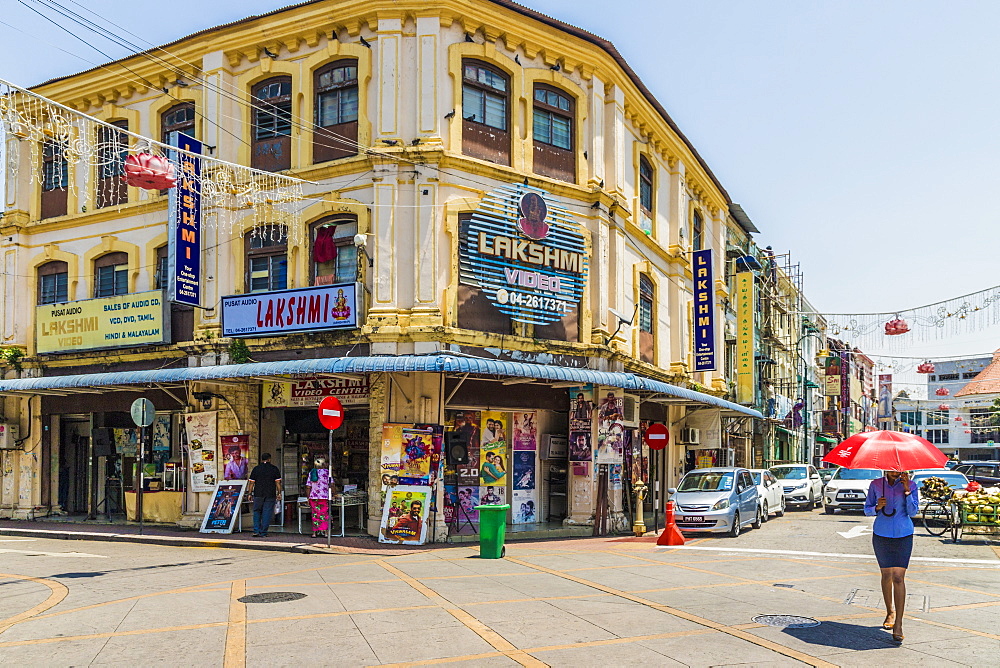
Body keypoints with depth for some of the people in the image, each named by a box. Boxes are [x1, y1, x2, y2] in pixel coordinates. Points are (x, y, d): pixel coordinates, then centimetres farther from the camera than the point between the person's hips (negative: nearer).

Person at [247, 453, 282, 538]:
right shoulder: (274, 469, 3)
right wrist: (279, 493, 2)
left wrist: (250, 493, 8)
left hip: (258, 494, 1)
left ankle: (256, 531, 2)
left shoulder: (256, 469, 5)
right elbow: (278, 482, -1)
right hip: (270, 495, -1)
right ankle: (263, 533, 1)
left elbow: (252, 483, 3)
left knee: (257, 512, 13)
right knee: (267, 513, 2)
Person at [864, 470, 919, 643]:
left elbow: (913, 512, -8)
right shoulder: (876, 485, 1)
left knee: (898, 577, -10)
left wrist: (907, 490, -18)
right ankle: (890, 612, 32)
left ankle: (898, 625, -9)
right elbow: (867, 510, 6)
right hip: (881, 535, 2)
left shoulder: (910, 485, -2)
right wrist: (877, 507, -15)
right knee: (886, 575, 12)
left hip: (903, 536, -2)